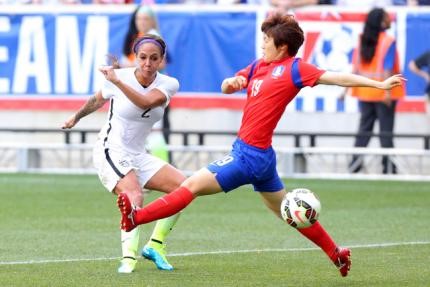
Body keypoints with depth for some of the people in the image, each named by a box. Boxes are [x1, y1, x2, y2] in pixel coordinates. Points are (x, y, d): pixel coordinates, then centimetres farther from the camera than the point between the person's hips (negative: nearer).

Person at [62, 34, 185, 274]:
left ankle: (155, 246, 5)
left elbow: (145, 102, -29)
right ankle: (129, 257, -35)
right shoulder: (119, 76, -12)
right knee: (134, 196, -30)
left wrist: (117, 82, -40)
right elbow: (97, 101, 11)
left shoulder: (168, 85, -6)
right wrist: (76, 118, 26)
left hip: (138, 156, 5)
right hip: (111, 152, -5)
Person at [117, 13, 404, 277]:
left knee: (192, 185, -9)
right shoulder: (259, 66, 13)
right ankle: (336, 253, 29)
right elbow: (226, 87, 16)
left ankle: (136, 217, -9)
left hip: (250, 156, -10)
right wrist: (232, 82, -9)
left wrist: (379, 84, -19)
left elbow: (336, 77, -13)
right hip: (259, 156, 10)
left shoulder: (294, 69, -11)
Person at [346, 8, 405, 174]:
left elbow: (355, 67, 4)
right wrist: (388, 91, -21)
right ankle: (388, 165, 4)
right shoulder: (388, 42, -11)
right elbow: (388, 68, -18)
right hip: (383, 91, -5)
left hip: (365, 91, 5)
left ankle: (356, 160, 4)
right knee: (386, 129, 2)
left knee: (364, 127, 11)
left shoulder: (362, 40, 5)